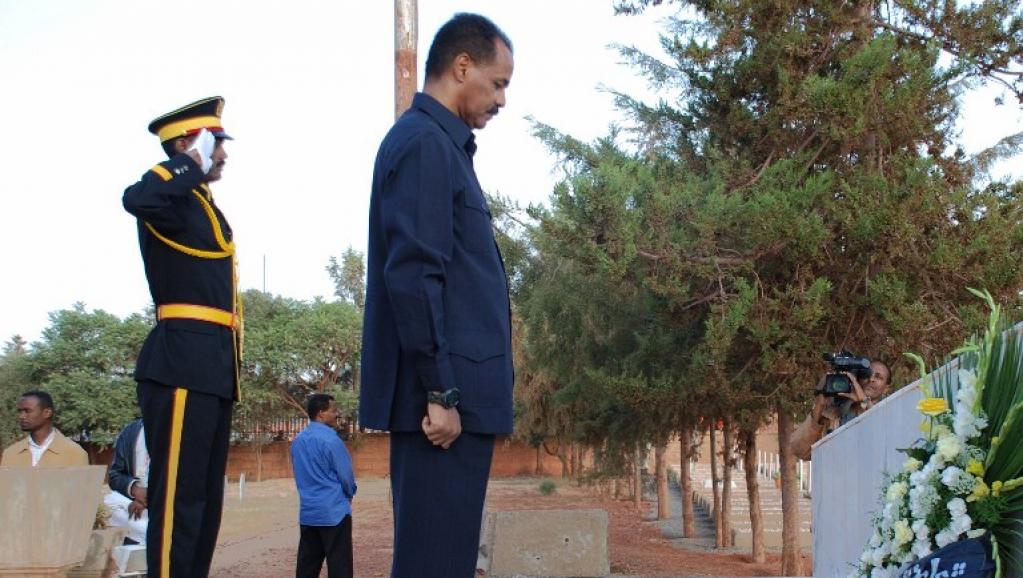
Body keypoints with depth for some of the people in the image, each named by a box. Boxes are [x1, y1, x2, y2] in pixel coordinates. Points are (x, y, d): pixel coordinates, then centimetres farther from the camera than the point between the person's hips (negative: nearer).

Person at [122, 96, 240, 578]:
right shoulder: (175, 200, -7)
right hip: (183, 364, -10)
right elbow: (137, 198, -31)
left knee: (205, 497, 12)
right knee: (179, 494, -10)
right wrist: (193, 163, -17)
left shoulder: (204, 207, 22)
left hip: (210, 367, 10)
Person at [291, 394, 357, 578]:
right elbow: (346, 474, -10)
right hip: (334, 511, -7)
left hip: (307, 511, 7)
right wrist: (349, 494, 10)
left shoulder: (298, 441, 8)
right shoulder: (330, 439, -15)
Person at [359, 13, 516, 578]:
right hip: (447, 400, -10)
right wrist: (440, 393, -20)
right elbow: (413, 276, -19)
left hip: (454, 392, 10)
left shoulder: (435, 143, 19)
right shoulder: (425, 145, -11)